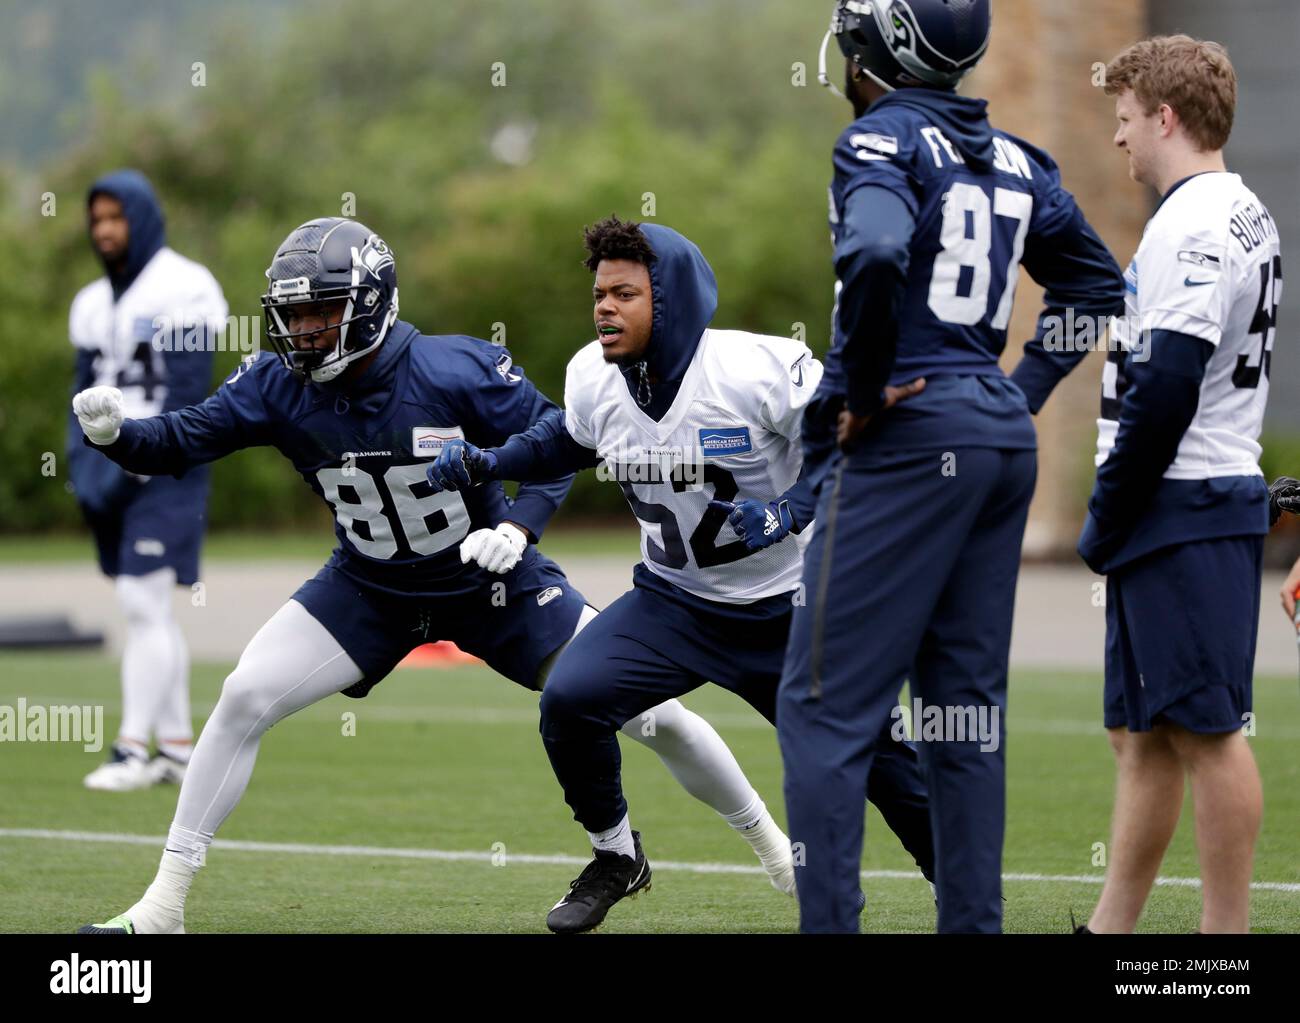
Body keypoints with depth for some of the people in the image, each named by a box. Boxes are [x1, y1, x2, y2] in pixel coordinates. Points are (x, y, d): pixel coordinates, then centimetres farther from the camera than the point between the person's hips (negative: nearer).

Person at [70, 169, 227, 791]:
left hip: (164, 470, -8)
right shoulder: (94, 304, 15)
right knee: (146, 608, 9)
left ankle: (133, 749, -12)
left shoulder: (181, 291, -10)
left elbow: (186, 393, -15)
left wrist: (131, 466, -19)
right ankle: (177, 745, 13)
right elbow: (87, 391, 16)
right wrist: (84, 465, -1)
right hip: (115, 477, 8)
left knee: (144, 603, -12)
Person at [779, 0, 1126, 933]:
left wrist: (858, 392, -17)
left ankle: (830, 920, -9)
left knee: (827, 705, -4)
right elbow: (1097, 286, 23)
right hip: (1005, 438, 8)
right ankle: (974, 921, 13)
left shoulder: (884, 141, -9)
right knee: (967, 705, 12)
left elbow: (876, 255, -29)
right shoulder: (1016, 162, 14)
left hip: (908, 438, -8)